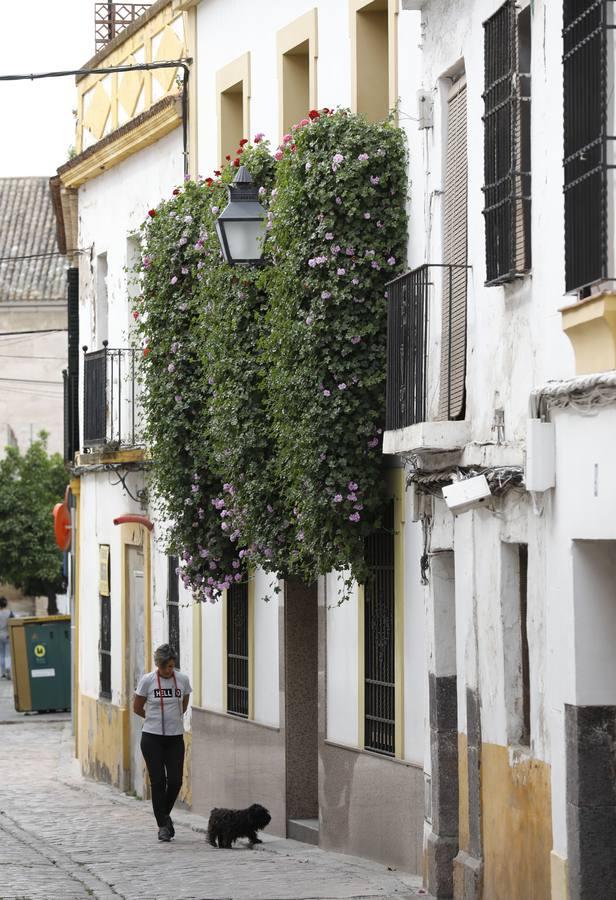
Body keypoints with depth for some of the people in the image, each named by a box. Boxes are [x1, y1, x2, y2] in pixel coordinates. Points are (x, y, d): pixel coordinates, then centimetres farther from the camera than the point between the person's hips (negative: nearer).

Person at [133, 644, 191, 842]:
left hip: (175, 738, 2)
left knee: (175, 781, -3)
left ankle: (165, 815, 25)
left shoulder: (182, 680, -1)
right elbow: (137, 708, 5)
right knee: (158, 781, -4)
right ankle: (163, 825, 6)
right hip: (152, 738, -2)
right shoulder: (147, 680, -7)